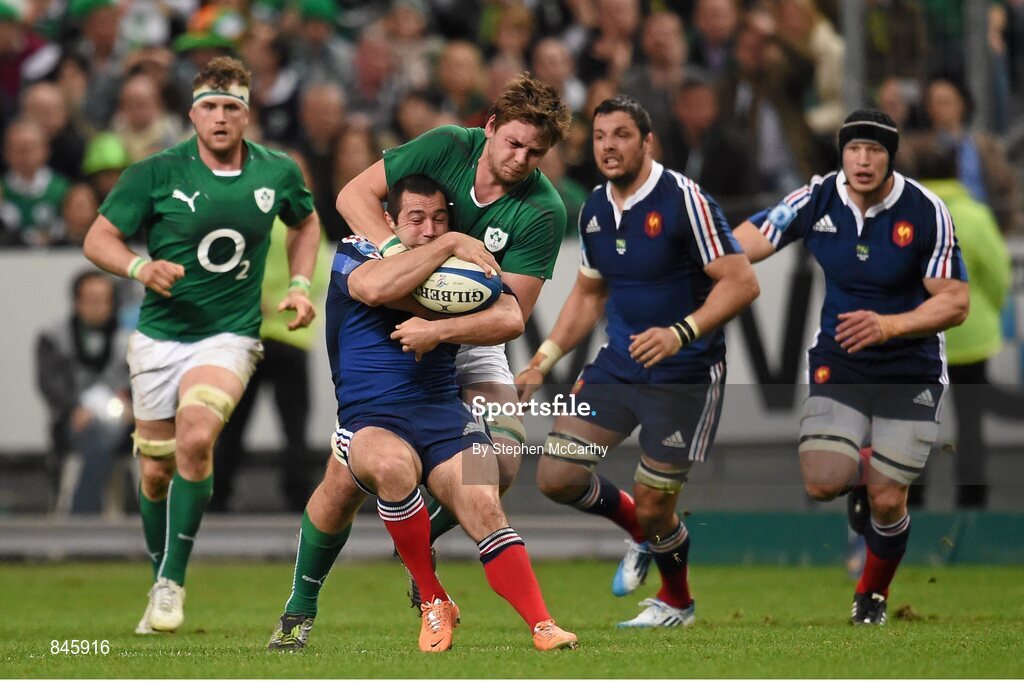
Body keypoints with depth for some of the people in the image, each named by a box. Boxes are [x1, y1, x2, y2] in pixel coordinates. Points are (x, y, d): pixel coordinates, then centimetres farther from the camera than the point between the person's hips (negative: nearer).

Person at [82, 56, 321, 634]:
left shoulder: (278, 173, -1)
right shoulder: (156, 173, -9)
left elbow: (306, 222, 20)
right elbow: (98, 239, -4)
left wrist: (301, 286, 7)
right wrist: (141, 268, -22)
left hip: (230, 336, -1)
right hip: (160, 337, 1)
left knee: (196, 439, -27)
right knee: (156, 472, 7)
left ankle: (173, 582, -18)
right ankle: (160, 586, 30)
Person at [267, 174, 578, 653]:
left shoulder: (467, 263, 13)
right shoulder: (354, 254, 6)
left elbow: (510, 320, -4)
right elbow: (375, 288, -20)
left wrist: (439, 331, -16)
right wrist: (450, 246, -15)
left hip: (443, 412, 2)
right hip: (369, 419, -2)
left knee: (484, 508, -21)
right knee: (393, 464, -36)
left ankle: (542, 627, -27)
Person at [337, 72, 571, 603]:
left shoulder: (543, 212, -17)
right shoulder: (446, 147, -14)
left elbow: (513, 313, -21)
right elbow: (355, 195, -13)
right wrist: (394, 247, -31)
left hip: (473, 341, 1)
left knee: (502, 464, -13)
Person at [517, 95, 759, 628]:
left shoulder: (683, 200, -17)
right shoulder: (595, 209, 6)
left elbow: (741, 282, -20)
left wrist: (681, 333, -32)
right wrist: (542, 362, 13)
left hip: (684, 377, -7)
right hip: (617, 365, 7)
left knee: (653, 509, -1)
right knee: (556, 476, -3)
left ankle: (676, 603, 30)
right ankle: (642, 533, 26)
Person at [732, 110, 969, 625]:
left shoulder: (926, 212, -15)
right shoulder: (816, 201, -9)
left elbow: (954, 303, -14)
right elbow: (744, 244, -6)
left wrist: (888, 326, -29)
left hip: (910, 370, -2)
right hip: (837, 365, 2)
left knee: (887, 501, -4)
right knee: (823, 483, -16)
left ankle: (872, 595, 27)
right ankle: (859, 480, 24)